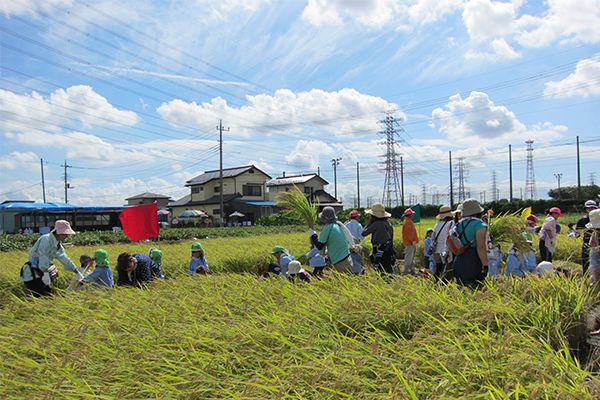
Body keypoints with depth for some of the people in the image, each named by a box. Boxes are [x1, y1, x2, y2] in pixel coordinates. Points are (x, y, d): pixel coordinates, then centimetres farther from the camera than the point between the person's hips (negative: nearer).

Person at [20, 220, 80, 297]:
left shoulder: (58, 245, 10)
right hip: (33, 275, -9)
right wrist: (45, 273, -37)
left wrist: (78, 273, 17)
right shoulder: (46, 239, -18)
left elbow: (65, 260, 17)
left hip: (42, 272, 9)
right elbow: (42, 255, -30)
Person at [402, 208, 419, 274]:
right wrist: (412, 240, -22)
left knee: (411, 256, 15)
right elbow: (408, 232, -23)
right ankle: (406, 270, -4)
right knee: (409, 256, -7)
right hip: (410, 242, -11)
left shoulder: (409, 221, 17)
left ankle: (411, 269, 22)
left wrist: (414, 240, 20)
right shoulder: (407, 222, -17)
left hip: (411, 242, 11)